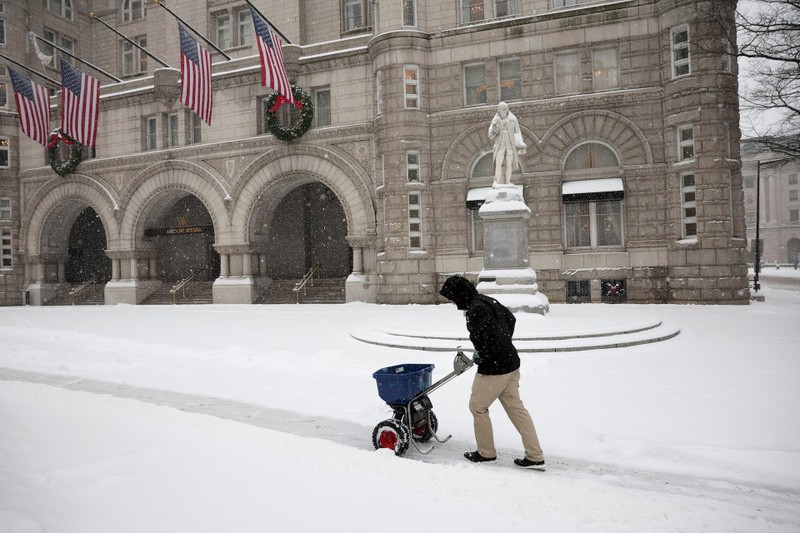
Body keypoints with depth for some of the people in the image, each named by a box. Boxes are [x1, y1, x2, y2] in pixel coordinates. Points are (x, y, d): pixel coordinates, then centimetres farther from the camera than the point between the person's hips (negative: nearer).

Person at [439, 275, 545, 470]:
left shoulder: (476, 309, -21)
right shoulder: (488, 301, 10)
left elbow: (491, 337, -29)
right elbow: (511, 319, 22)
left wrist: (482, 356, -12)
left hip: (493, 368, -9)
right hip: (511, 363, 10)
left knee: (477, 407, 9)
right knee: (516, 407, 13)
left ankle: (486, 452, 24)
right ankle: (535, 457, 15)